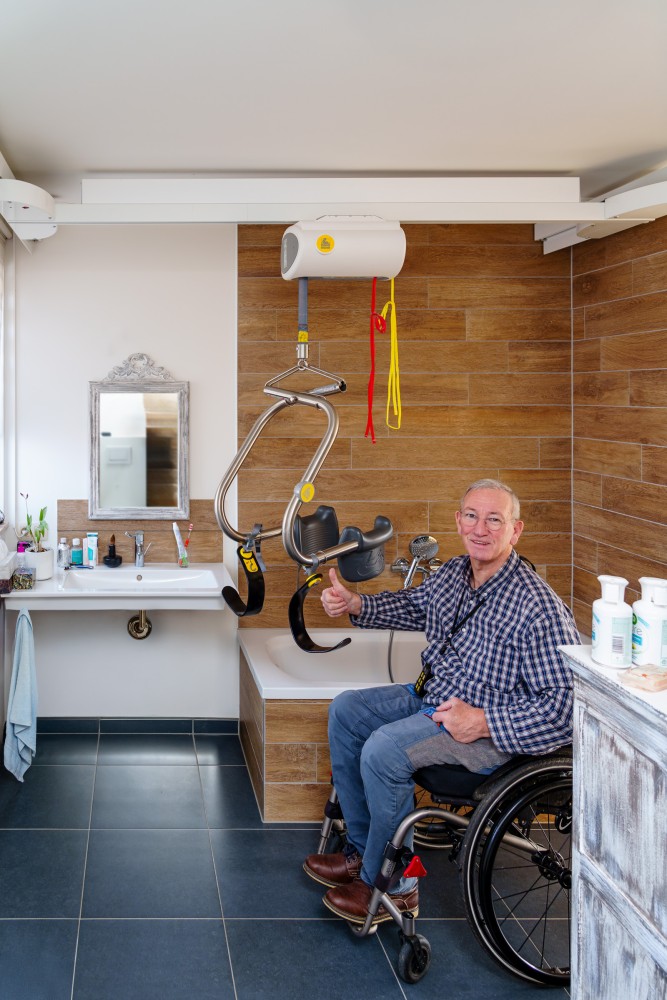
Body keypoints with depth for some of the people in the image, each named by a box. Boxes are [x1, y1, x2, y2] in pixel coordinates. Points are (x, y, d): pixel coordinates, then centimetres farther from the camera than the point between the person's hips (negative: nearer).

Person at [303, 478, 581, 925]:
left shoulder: (538, 608, -25)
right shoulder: (453, 573, 1)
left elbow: (567, 703, -26)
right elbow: (413, 604, 25)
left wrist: (483, 721, -29)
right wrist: (355, 604, 9)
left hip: (491, 729, -9)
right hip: (430, 696, 9)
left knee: (383, 749, -25)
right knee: (346, 710, 10)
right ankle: (363, 850, 15)